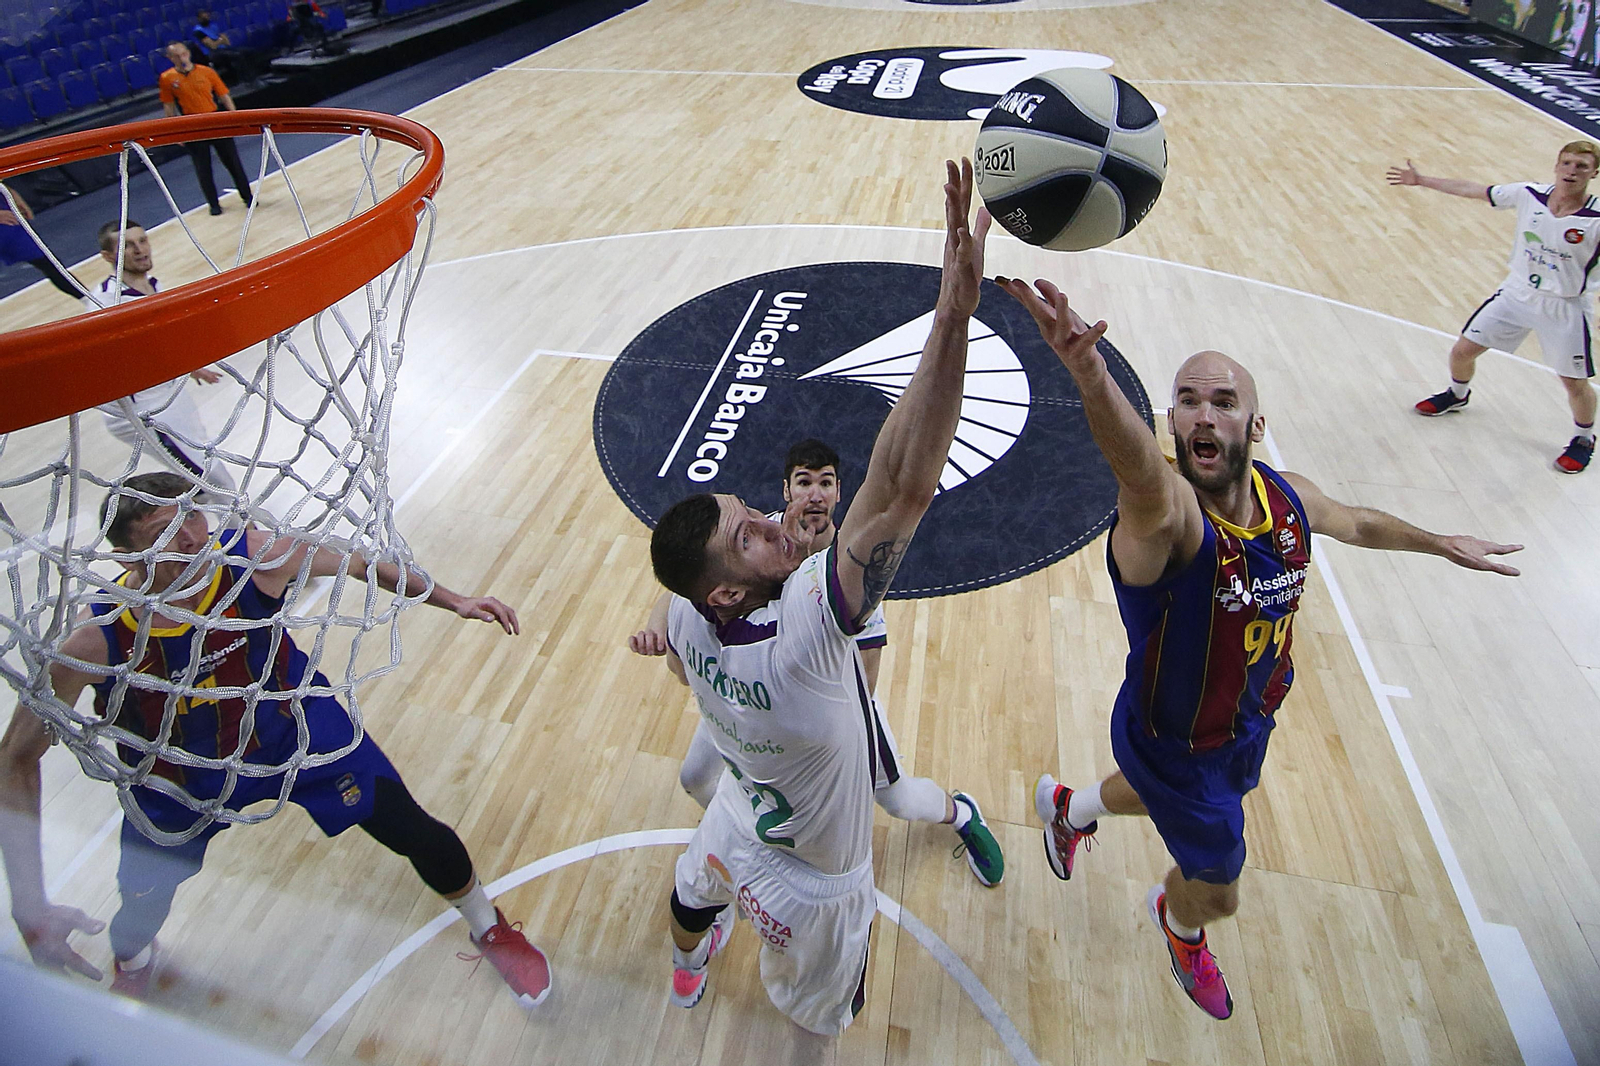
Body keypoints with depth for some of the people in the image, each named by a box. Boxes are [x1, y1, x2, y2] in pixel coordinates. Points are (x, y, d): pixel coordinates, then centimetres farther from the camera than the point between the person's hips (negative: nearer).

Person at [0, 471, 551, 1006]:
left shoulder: (253, 556, -30)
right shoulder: (93, 639, -31)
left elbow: (357, 562, -11)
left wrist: (452, 600, -4)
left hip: (296, 725, 0)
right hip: (178, 781, 0)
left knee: (414, 832, 0)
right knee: (138, 919, 10)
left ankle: (489, 928, 31)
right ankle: (132, 961, 54)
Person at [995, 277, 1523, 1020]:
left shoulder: (1287, 498, -14)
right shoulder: (1166, 512, -36)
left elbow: (1357, 523, 11)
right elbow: (1148, 487, -63)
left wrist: (1444, 545, 25)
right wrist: (1090, 374, -83)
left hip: (1249, 724, 6)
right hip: (1176, 742, -6)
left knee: (1164, 797, 34)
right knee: (1215, 894, 17)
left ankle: (1068, 807, 66)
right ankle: (1183, 927, 57)